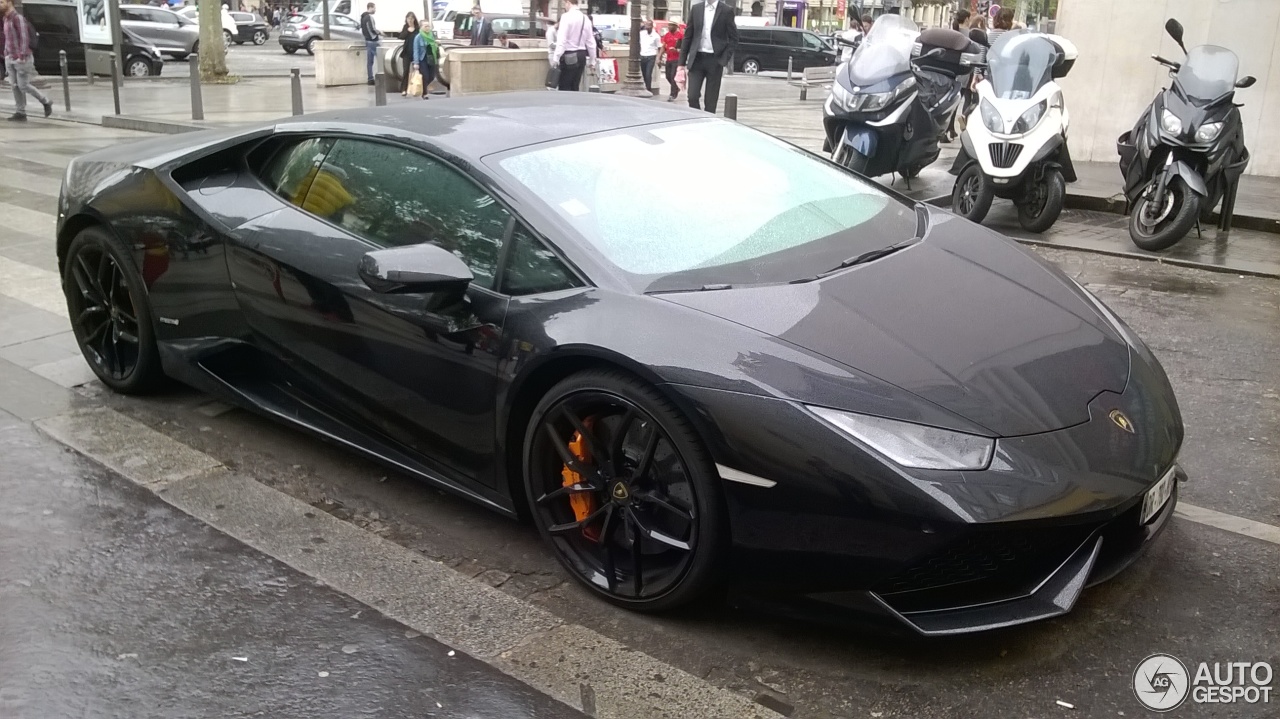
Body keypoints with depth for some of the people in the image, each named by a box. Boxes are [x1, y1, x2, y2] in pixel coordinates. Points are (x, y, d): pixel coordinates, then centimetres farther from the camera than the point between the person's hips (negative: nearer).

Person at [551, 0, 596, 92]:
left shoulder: (566, 16, -10)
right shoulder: (585, 18, 10)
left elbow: (562, 39, -17)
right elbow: (591, 42, 13)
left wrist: (556, 58, -18)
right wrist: (592, 60, 21)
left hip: (569, 56, -7)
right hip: (582, 55, 7)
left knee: (565, 88, -4)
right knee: (575, 87, 12)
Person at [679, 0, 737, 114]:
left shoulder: (726, 11, 0)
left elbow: (733, 39, 1)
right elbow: (687, 36, 10)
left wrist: (723, 61, -9)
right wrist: (682, 62, 5)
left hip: (715, 61, -2)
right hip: (697, 58, 2)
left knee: (711, 101, 1)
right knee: (692, 97, -8)